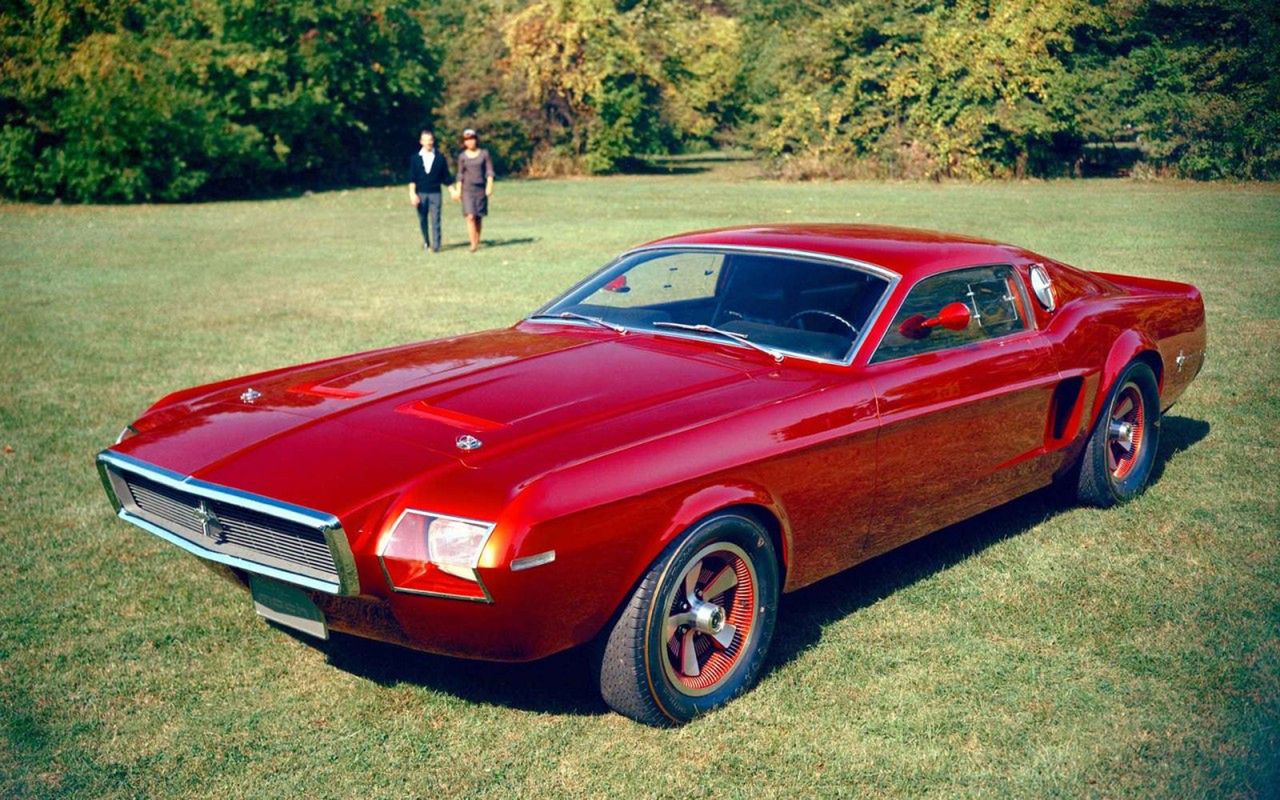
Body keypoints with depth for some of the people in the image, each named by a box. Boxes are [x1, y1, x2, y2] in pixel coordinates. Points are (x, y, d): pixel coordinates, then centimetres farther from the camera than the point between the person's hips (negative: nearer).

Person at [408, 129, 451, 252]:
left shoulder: (440, 157, 4)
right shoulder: (415, 158, 4)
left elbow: (445, 177, 9)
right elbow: (412, 178, 0)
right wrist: (412, 193, -10)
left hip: (435, 193, -1)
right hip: (420, 193, 1)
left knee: (435, 219, -7)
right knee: (423, 220, 8)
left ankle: (435, 246, -6)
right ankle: (426, 242, 25)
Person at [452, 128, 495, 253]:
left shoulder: (484, 154, 3)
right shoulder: (462, 156, 6)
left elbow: (489, 171, 2)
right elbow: (460, 174, 10)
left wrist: (489, 186, -9)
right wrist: (458, 190, 7)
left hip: (481, 188, 0)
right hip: (467, 189, 0)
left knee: (479, 217, 3)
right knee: (470, 216, -13)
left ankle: (478, 241, 17)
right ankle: (473, 244, -14)